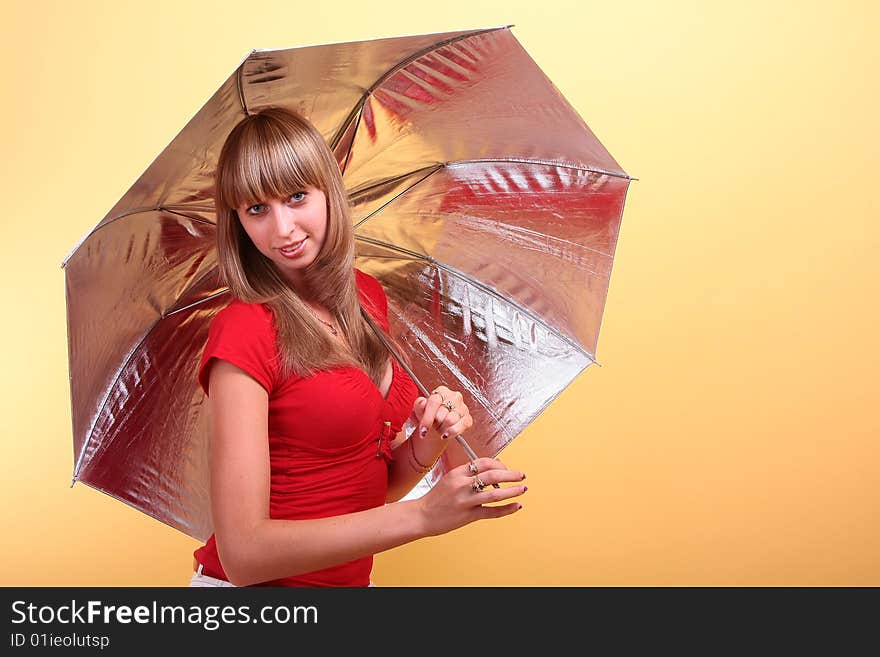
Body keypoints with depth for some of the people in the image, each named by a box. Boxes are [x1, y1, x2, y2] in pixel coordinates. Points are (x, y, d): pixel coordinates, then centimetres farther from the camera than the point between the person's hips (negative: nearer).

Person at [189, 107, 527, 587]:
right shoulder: (244, 331, -19)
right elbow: (243, 552, -23)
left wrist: (427, 444, -13)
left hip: (351, 576, 5)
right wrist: (423, 515, -27)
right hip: (253, 586, -5)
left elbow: (378, 484, 6)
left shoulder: (368, 295, -2)